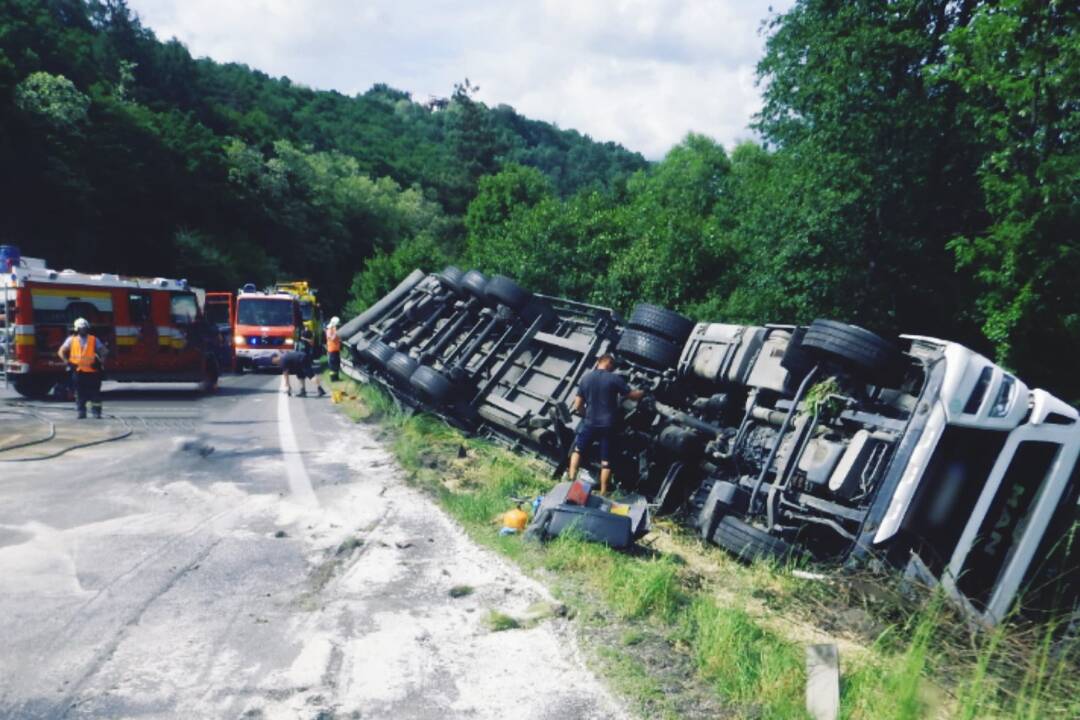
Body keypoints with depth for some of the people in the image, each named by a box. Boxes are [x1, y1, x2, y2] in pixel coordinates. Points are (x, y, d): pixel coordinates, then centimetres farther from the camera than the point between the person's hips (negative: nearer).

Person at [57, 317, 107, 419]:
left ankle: (96, 411, 4)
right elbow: (61, 351, 9)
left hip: (92, 371, -1)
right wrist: (67, 362, -1)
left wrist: (100, 362, -4)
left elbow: (104, 351, 7)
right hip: (78, 371, 1)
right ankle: (81, 412, 13)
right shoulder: (71, 340, 4)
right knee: (80, 392, 5)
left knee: (95, 392, -1)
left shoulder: (94, 340, 3)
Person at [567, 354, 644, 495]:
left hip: (589, 423, 2)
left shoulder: (586, 377, 1)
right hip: (607, 425, -2)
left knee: (577, 450, 22)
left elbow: (577, 406, 4)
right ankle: (603, 493, 12)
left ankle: (571, 481, 14)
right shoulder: (615, 379, -8)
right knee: (606, 461, 8)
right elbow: (632, 395, 0)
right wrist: (643, 392, 21)